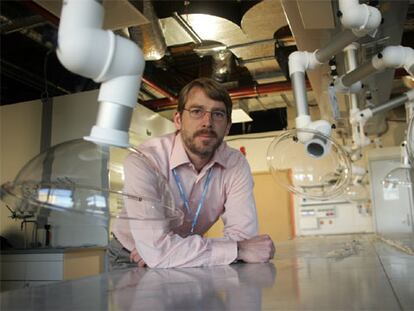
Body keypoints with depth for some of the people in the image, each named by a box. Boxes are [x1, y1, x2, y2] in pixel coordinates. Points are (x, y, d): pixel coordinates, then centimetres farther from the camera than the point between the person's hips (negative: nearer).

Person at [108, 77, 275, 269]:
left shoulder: (236, 163, -13)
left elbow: (244, 234, -20)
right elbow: (156, 251, -33)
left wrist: (162, 250, -27)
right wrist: (239, 249, -29)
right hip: (130, 258, -3)